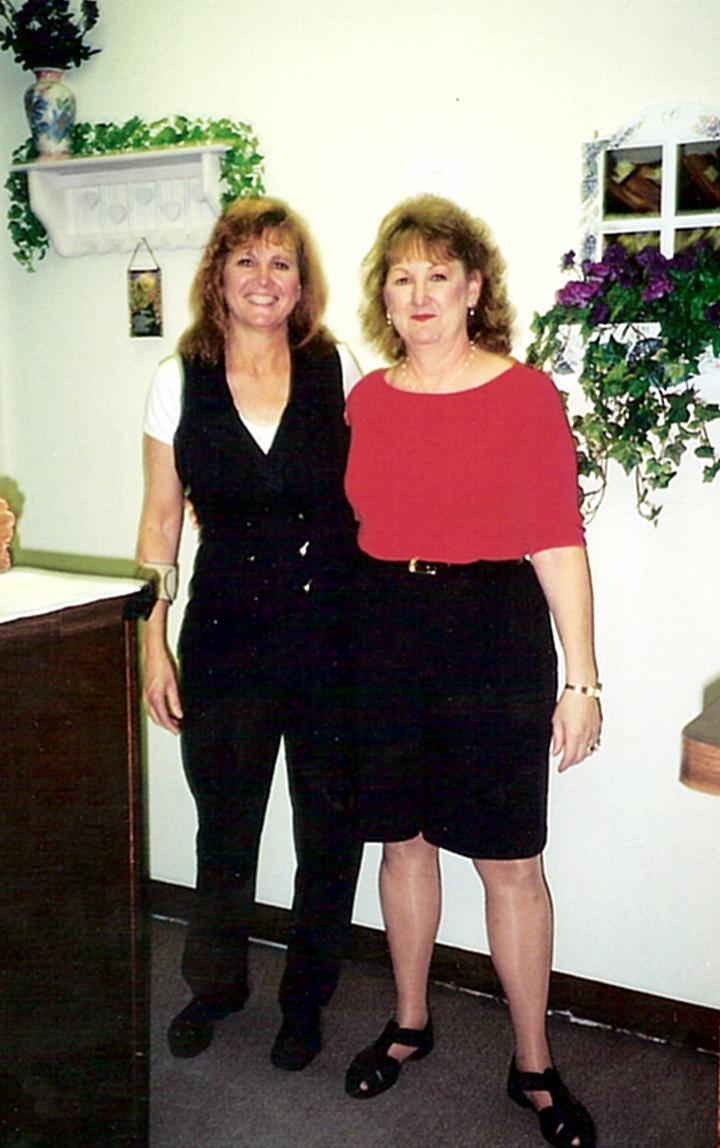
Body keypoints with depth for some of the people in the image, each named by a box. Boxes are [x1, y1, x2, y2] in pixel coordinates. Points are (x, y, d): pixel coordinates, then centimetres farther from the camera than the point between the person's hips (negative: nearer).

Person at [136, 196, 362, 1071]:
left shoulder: (338, 371, -1)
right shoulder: (180, 382, 0)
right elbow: (161, 520, 3)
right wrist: (153, 644, 1)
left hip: (333, 636, 0)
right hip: (226, 637, 1)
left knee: (330, 829, 11)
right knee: (223, 826, 15)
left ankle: (306, 997, 34)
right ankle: (215, 983, 40)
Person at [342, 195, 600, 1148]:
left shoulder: (525, 394, -6)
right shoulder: (366, 398, 6)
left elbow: (558, 542, -8)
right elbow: (355, 526, 12)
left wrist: (582, 679, -10)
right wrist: (344, 639, 9)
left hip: (495, 638, -4)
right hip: (384, 633, 4)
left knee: (510, 861, 3)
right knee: (403, 839, 15)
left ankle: (533, 1066, 22)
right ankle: (410, 1023, 35)